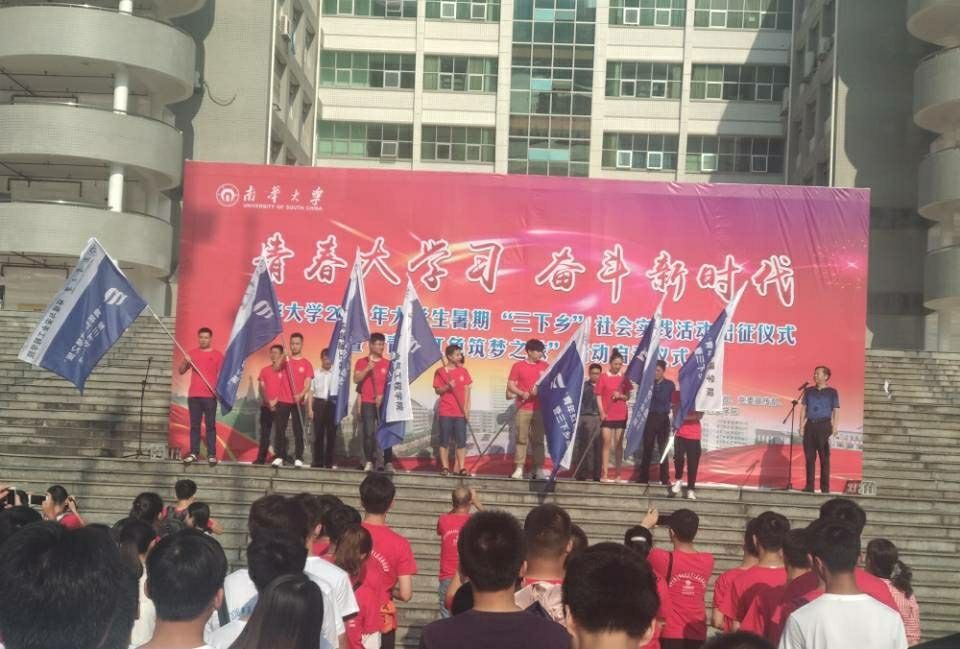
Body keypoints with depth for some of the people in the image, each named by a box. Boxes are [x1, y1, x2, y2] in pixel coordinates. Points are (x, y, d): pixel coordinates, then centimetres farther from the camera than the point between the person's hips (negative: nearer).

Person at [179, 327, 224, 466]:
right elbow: (181, 371, 12)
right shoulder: (192, 353, 11)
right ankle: (194, 453, 4)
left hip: (210, 396, -3)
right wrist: (185, 361, -8)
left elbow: (221, 374, 1)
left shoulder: (217, 355, 4)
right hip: (193, 395, 3)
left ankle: (212, 455, -4)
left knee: (210, 425, -3)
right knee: (194, 425, 3)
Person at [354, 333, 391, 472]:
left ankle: (388, 462, -6)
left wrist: (383, 396, -8)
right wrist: (367, 369, -17)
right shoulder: (361, 362, 6)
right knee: (368, 433, -4)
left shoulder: (388, 364, 8)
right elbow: (356, 379, -4)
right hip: (367, 403, -1)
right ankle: (369, 462, 0)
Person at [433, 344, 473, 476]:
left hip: (460, 411, 2)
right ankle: (445, 467, 6)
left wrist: (467, 407, -1)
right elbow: (437, 390, 0)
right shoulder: (441, 371, -1)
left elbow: (467, 390, 7)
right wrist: (447, 387, -19)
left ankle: (461, 467, 4)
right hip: (445, 412, -2)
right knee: (445, 441, 2)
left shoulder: (463, 371, 7)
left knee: (461, 440, 0)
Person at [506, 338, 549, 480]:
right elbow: (510, 385, -1)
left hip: (540, 408, 2)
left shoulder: (545, 366, 9)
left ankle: (539, 469, 5)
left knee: (538, 439, 4)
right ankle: (519, 469, 0)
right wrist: (522, 393, -17)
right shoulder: (518, 366, 1)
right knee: (521, 439, -2)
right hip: (523, 408, -2)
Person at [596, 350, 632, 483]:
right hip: (607, 415, -3)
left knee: (619, 444, 5)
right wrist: (602, 412, -12)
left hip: (621, 416, 3)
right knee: (607, 443, -4)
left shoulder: (624, 378, 7)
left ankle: (617, 475, 9)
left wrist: (620, 396, -10)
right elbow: (599, 396, -3)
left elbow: (628, 396, 11)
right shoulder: (603, 377, -2)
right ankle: (604, 475, -4)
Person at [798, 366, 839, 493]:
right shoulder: (809, 391, 13)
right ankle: (809, 486, 6)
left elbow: (836, 412, 0)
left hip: (824, 425, -3)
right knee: (809, 457, 2)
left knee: (824, 458, -3)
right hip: (810, 425, 3)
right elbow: (803, 409, 13)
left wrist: (834, 429, -8)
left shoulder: (832, 392, 4)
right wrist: (801, 426, 4)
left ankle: (825, 487, -1)